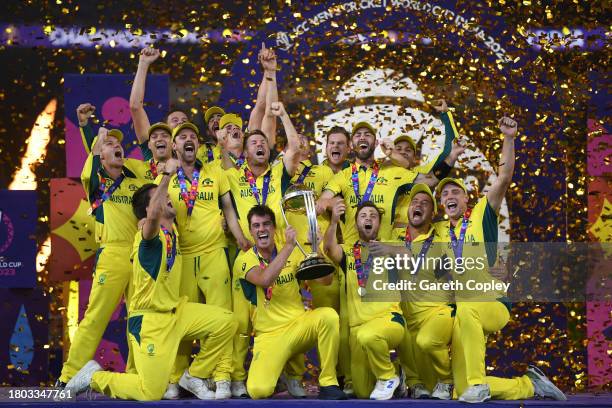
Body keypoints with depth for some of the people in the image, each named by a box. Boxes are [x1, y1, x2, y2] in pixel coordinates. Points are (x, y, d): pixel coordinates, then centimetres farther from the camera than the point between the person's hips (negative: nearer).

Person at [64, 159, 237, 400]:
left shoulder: (172, 230, 7)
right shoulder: (149, 235, -18)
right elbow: (154, 214, -43)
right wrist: (167, 175, -41)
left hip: (176, 311, 8)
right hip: (150, 319, -8)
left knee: (225, 322, -4)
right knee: (151, 393, -12)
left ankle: (194, 376, 11)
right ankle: (94, 377, 10)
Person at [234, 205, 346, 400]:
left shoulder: (292, 254, 9)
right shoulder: (244, 260, -4)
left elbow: (326, 279, 1)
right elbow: (264, 279, -26)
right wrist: (289, 246, -25)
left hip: (299, 324, 3)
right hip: (269, 335, -3)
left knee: (328, 315, -31)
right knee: (258, 390, -28)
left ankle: (328, 383, -18)